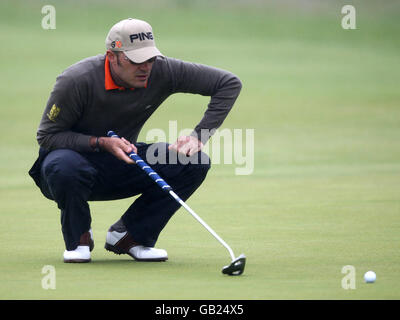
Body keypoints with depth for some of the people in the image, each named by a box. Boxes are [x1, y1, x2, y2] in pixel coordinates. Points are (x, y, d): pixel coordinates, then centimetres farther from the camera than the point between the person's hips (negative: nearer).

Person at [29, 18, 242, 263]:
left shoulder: (162, 71, -16)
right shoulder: (77, 80, -25)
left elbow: (229, 83, -11)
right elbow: (47, 137, -17)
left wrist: (199, 137, -18)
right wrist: (102, 143, -29)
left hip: (124, 162, 4)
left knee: (196, 161, -17)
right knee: (64, 167, -41)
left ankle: (128, 235, -3)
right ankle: (78, 237, -8)